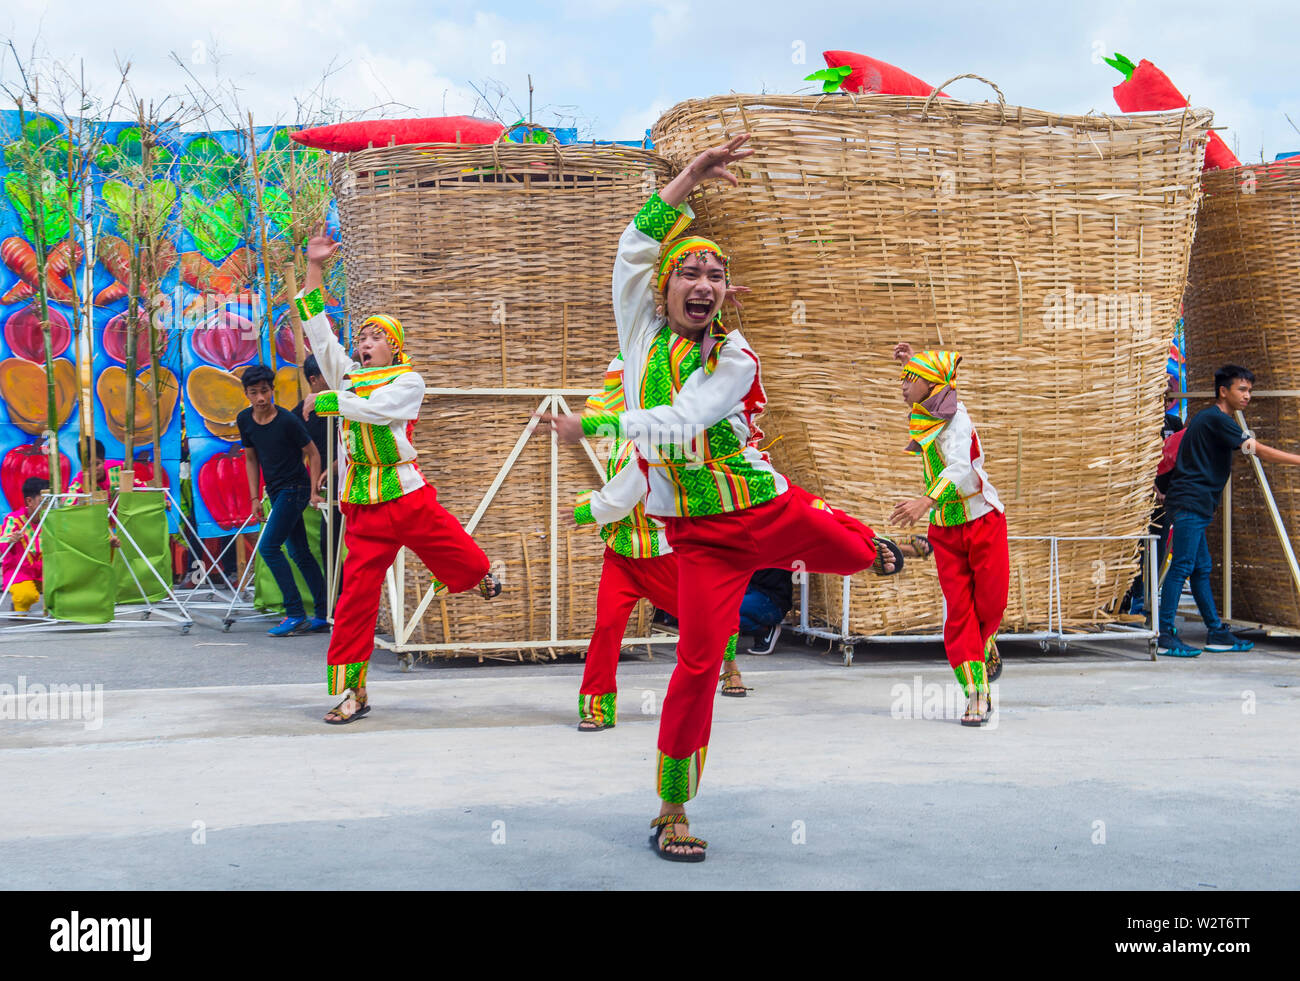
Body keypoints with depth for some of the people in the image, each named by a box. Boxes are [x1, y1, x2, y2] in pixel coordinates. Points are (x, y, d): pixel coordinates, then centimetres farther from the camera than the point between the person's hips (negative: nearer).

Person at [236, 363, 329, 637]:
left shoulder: (287, 420, -17)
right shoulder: (244, 420, 2)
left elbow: (313, 454, -8)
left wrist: (314, 491, -11)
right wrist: (254, 496, 10)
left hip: (294, 488, -7)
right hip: (275, 491, 7)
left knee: (269, 547, -15)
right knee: (300, 553, 9)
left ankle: (295, 614, -11)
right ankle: (323, 616, 13)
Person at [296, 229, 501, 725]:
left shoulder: (408, 381, 0)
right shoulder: (347, 374, 13)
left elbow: (374, 408, -17)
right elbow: (319, 332, 9)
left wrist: (325, 400, -6)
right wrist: (314, 268, 7)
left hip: (408, 495, -3)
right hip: (362, 503, 3)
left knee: (458, 555, 2)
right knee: (356, 594, -3)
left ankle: (481, 578, 43)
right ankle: (352, 690, 3)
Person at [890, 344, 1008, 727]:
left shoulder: (956, 419, -20)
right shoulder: (925, 417, 3)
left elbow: (958, 468, -38)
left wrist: (926, 501, -53)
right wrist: (913, 362, 19)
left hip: (982, 521, -6)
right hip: (944, 529, 6)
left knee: (990, 604, 1)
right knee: (957, 609, -6)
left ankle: (984, 646, 35)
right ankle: (976, 692, -6)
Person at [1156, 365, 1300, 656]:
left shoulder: (1208, 419, 19)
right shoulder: (1216, 419, -12)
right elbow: (1259, 451, -15)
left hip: (1190, 505, 10)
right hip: (1190, 504, -10)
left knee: (1201, 569, 11)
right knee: (1182, 566, -12)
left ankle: (1216, 633, 14)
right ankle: (1164, 635, -14)